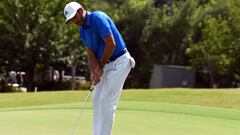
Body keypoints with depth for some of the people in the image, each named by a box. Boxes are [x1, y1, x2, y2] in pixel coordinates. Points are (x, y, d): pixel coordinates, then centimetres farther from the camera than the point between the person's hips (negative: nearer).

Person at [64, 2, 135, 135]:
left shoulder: (98, 18, -20)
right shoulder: (83, 30, 8)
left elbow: (111, 44, -24)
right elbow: (90, 53, 5)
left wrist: (100, 66, -15)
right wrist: (93, 71, -12)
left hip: (119, 62, -9)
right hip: (106, 64, 9)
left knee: (107, 101, -10)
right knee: (97, 99, 8)